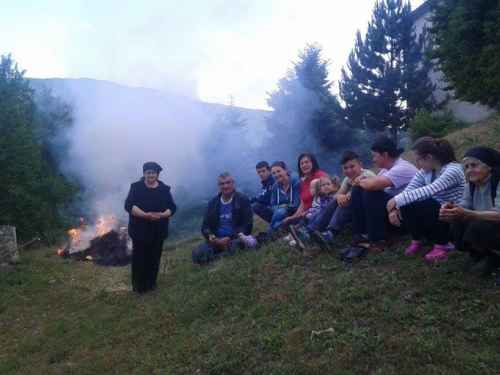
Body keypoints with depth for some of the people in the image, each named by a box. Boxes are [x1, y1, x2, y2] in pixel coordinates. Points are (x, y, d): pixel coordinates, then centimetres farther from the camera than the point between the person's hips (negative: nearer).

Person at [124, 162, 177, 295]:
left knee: (154, 258, 12)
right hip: (140, 230, -3)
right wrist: (145, 215, -25)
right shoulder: (136, 187, -3)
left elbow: (172, 207, 2)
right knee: (139, 258, 2)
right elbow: (129, 205, -14)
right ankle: (138, 286, 14)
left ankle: (152, 283, 28)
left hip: (158, 231, 3)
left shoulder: (164, 189, 5)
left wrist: (162, 215, -19)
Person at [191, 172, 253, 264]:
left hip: (235, 239, -3)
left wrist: (229, 238, -18)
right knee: (196, 254, -25)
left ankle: (213, 259, -19)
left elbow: (247, 225, -6)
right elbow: (205, 225, 12)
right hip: (216, 240, 3)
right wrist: (209, 236, -13)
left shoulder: (243, 200, 1)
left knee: (235, 245, -40)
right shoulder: (213, 202, 12)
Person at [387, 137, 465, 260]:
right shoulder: (425, 171, 0)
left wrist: (397, 199, -37)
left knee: (419, 204, -29)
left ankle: (444, 244, -10)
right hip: (435, 217, 6)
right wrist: (394, 207, -24)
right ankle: (418, 239, 6)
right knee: (406, 205, -19)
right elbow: (408, 190, -6)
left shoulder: (453, 170, -22)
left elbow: (429, 191, -37)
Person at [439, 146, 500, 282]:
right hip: (485, 230, 8)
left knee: (478, 227, -32)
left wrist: (466, 214, -45)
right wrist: (450, 211, -32)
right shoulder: (471, 185, 2)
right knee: (456, 227, -15)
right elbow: (464, 210, -7)